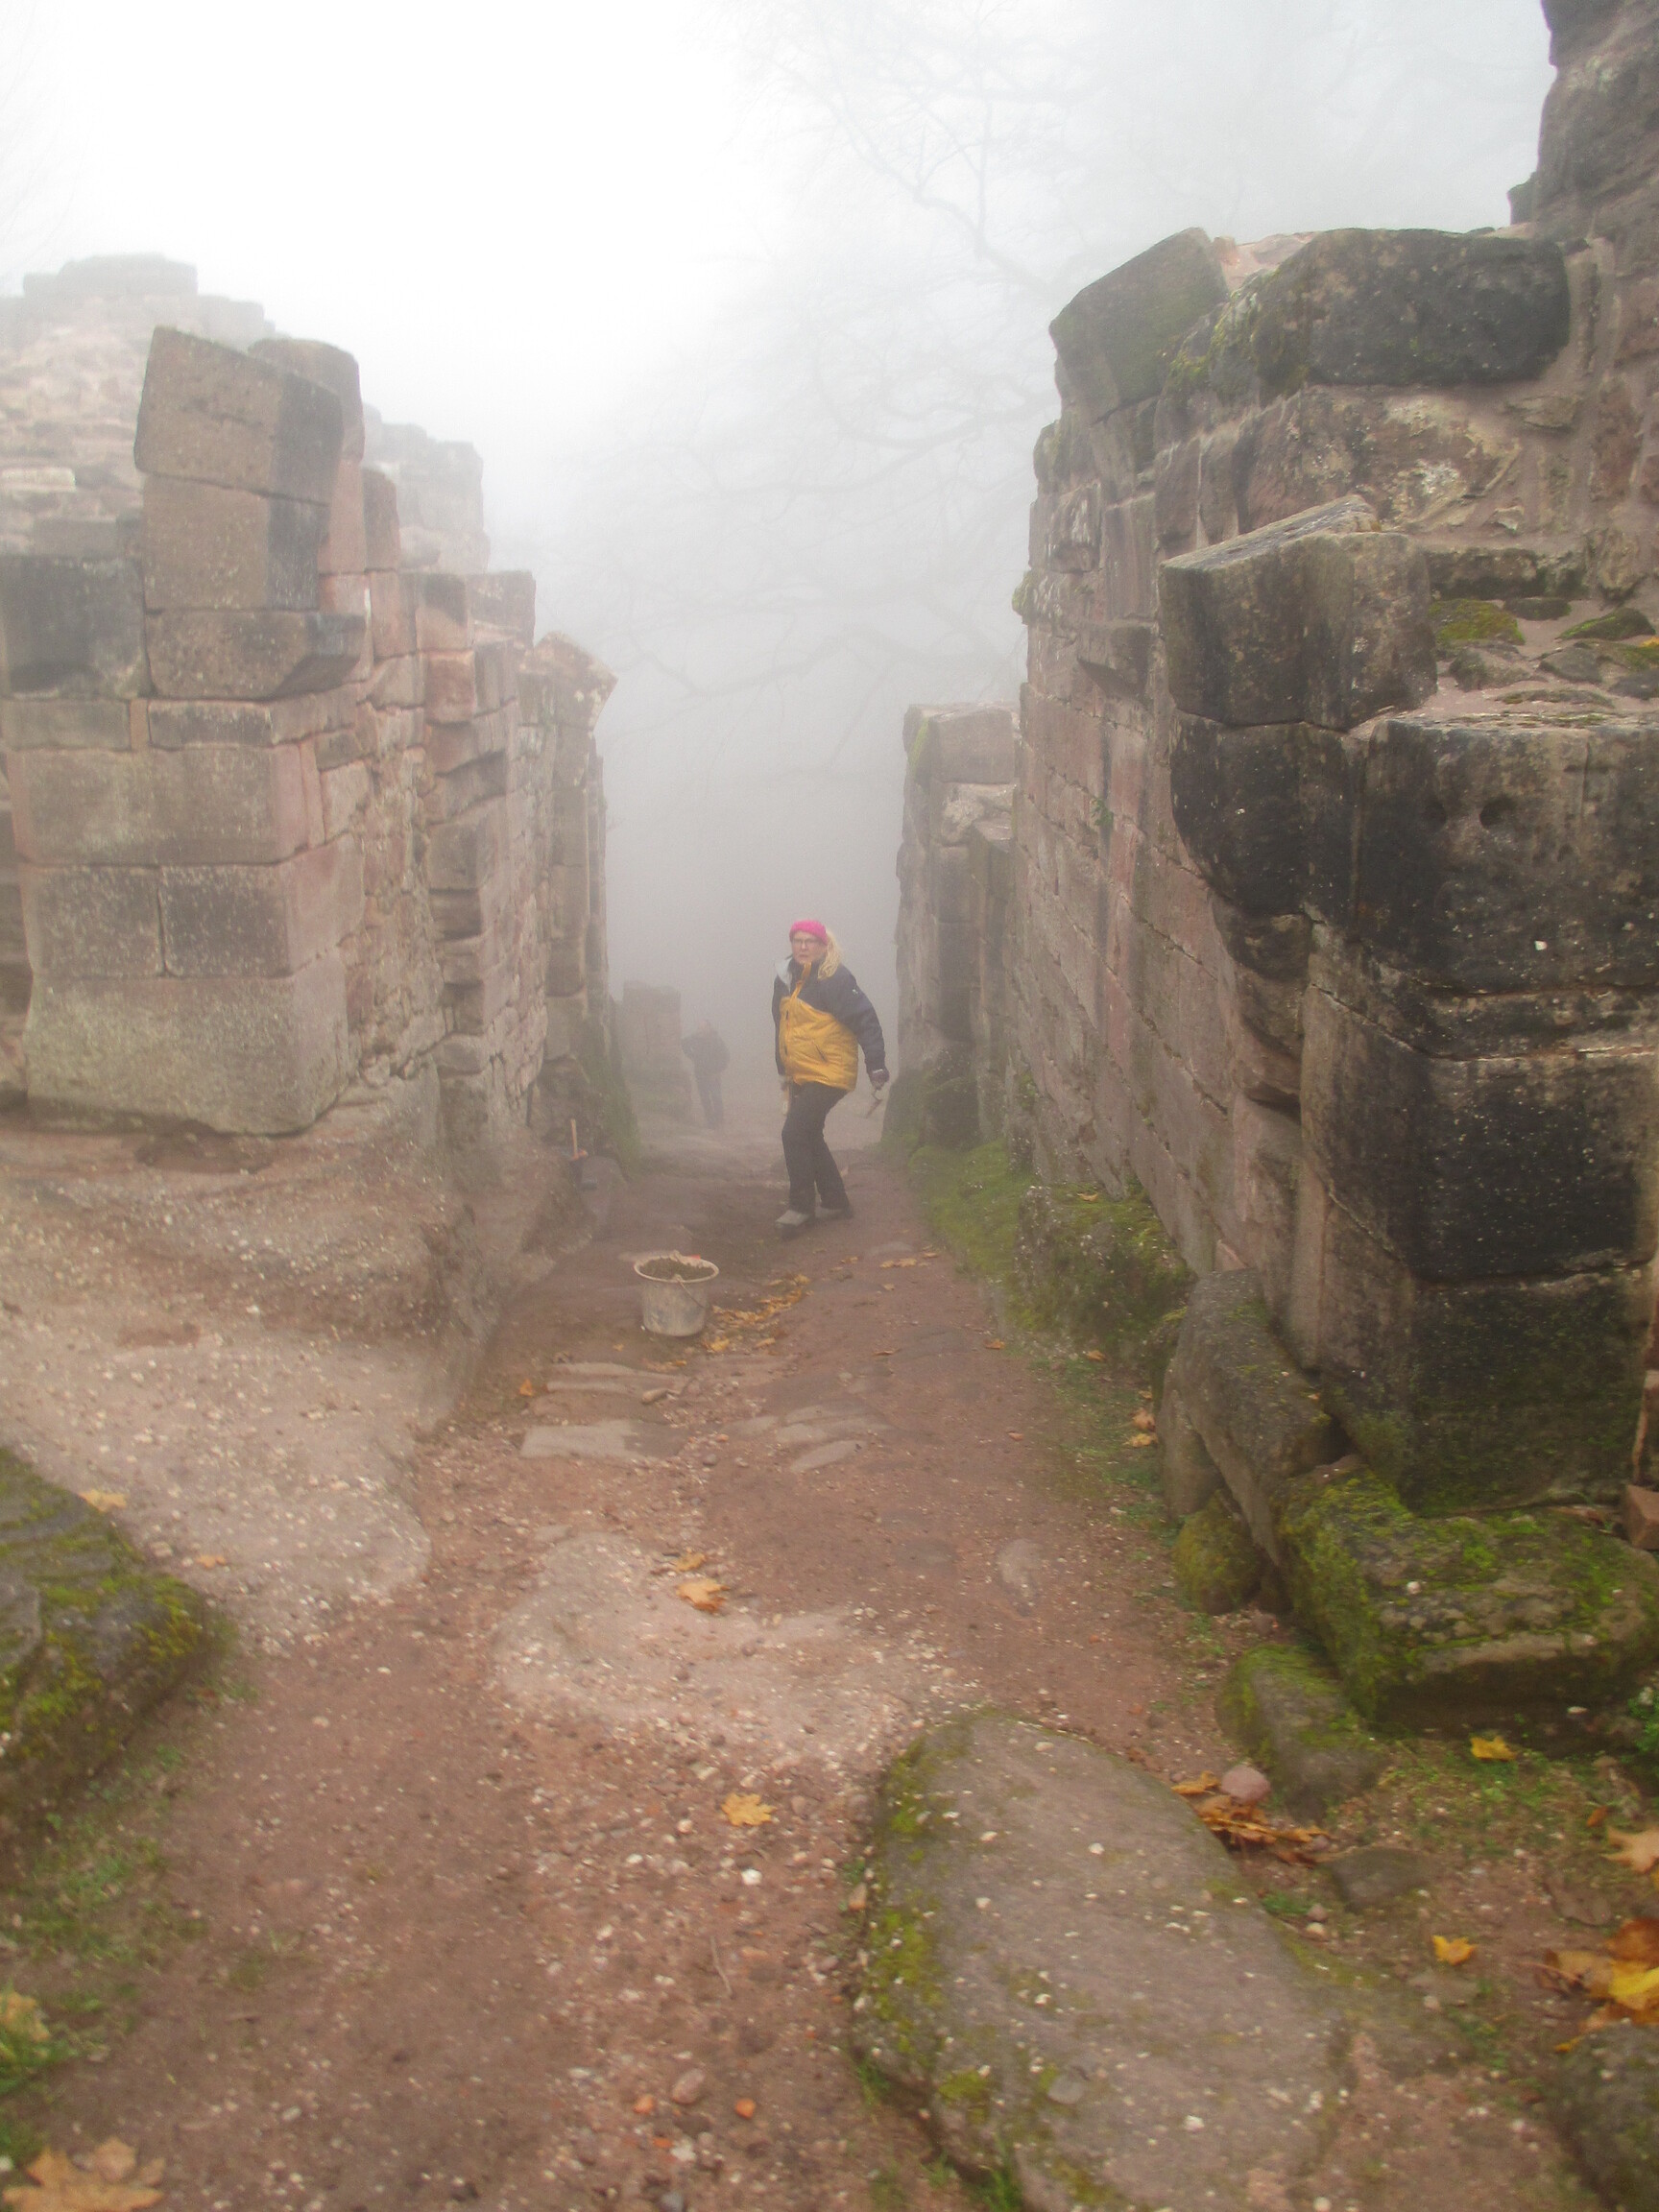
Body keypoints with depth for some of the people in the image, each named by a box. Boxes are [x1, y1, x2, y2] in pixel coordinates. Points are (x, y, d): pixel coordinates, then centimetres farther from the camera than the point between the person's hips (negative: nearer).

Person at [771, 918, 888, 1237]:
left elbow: (866, 1021, -17)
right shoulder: (786, 979, 10)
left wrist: (877, 1068, -21)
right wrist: (784, 1071, 26)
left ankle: (801, 1207, -4)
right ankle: (835, 1202, 28)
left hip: (828, 1075, -9)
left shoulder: (835, 980, -15)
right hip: (801, 1077, 9)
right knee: (808, 1137, 15)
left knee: (795, 1134, -15)